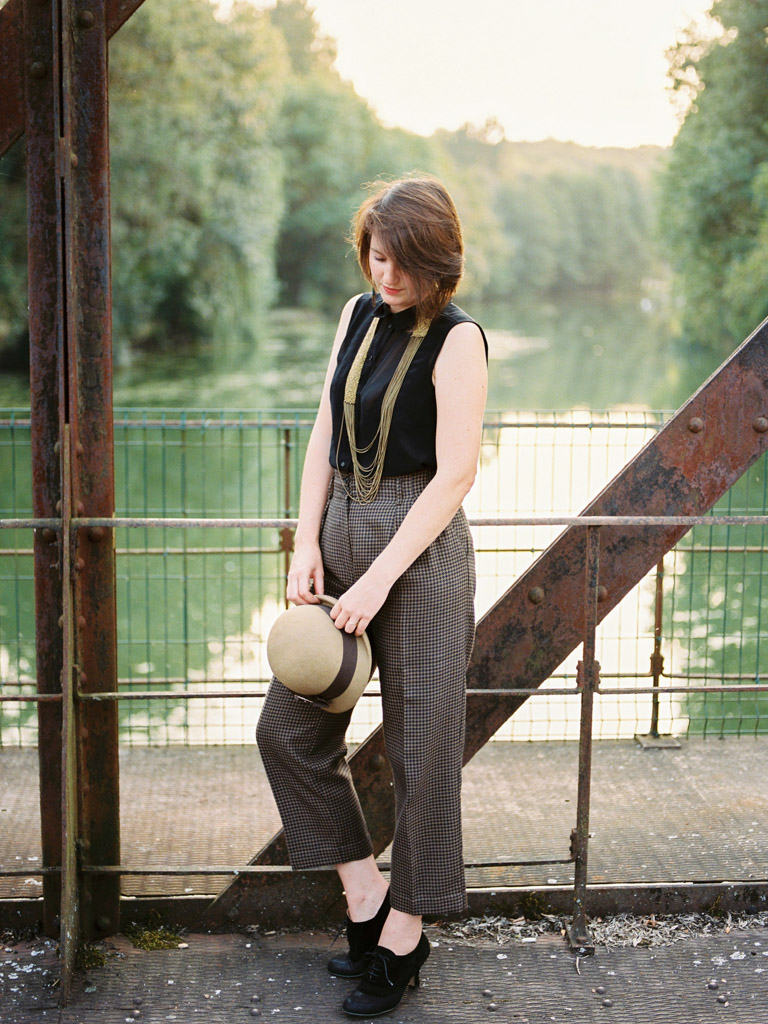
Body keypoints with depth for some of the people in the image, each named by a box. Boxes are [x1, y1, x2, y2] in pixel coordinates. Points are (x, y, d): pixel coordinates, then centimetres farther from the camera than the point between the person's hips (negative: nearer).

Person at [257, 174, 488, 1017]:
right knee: (289, 729, 7)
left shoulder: (457, 340, -10)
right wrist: (307, 544, 0)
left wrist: (379, 578, -17)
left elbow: (455, 474, -14)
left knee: (419, 747, 2)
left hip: (422, 548, -7)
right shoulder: (358, 316, 9)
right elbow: (325, 436, 11)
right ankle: (364, 895, 21)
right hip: (342, 533, 7)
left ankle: (403, 938, 16)